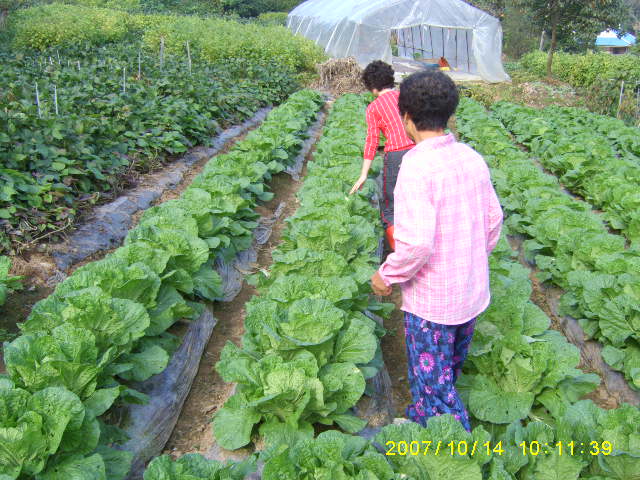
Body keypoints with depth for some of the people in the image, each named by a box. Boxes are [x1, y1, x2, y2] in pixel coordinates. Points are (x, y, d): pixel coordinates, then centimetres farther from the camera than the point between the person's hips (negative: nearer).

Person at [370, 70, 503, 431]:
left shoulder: (416, 166, -24)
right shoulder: (472, 158, -2)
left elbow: (417, 241, -29)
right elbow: (494, 219, 7)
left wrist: (387, 276, -12)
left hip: (431, 299, -8)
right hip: (473, 291, 8)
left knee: (433, 383, 10)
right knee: (449, 371, 26)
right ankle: (421, 418, 49)